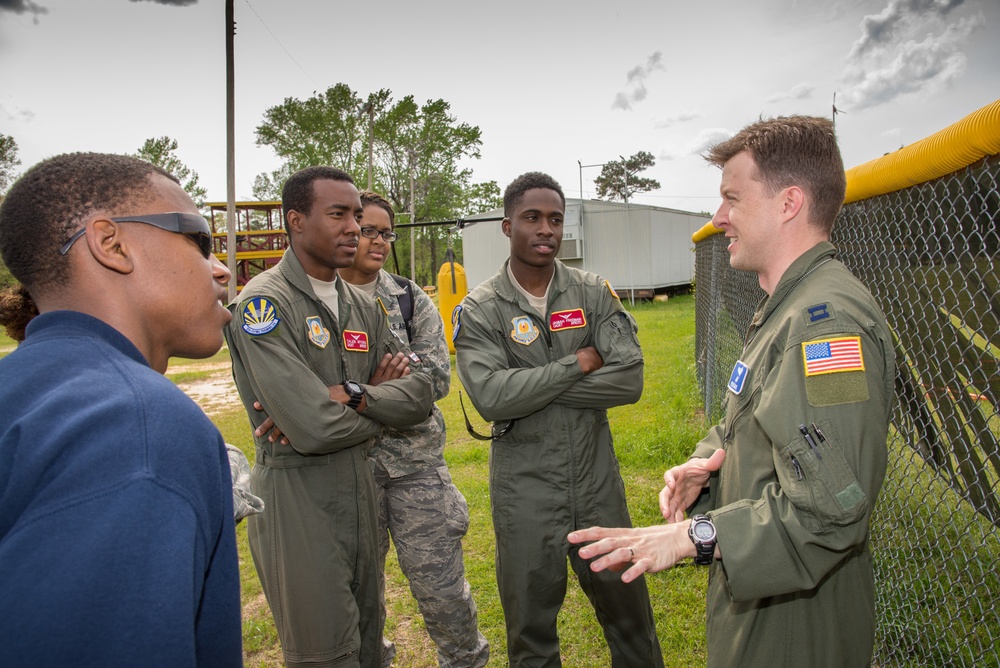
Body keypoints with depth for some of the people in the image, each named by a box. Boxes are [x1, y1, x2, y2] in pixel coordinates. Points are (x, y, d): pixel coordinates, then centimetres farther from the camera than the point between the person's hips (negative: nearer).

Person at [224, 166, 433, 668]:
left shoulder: (362, 306, 8)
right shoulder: (264, 303, -15)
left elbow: (420, 391, -1)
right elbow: (313, 429, -25)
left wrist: (353, 395, -17)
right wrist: (381, 397, -8)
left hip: (358, 485, 7)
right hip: (296, 494, -7)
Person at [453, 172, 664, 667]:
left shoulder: (594, 293, -1)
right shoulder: (478, 311, -7)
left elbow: (630, 380, -12)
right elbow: (491, 397, -22)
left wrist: (529, 386, -16)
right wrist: (579, 364, -16)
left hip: (597, 478, 2)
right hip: (524, 488, -1)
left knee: (626, 606, 19)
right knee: (531, 626, 16)